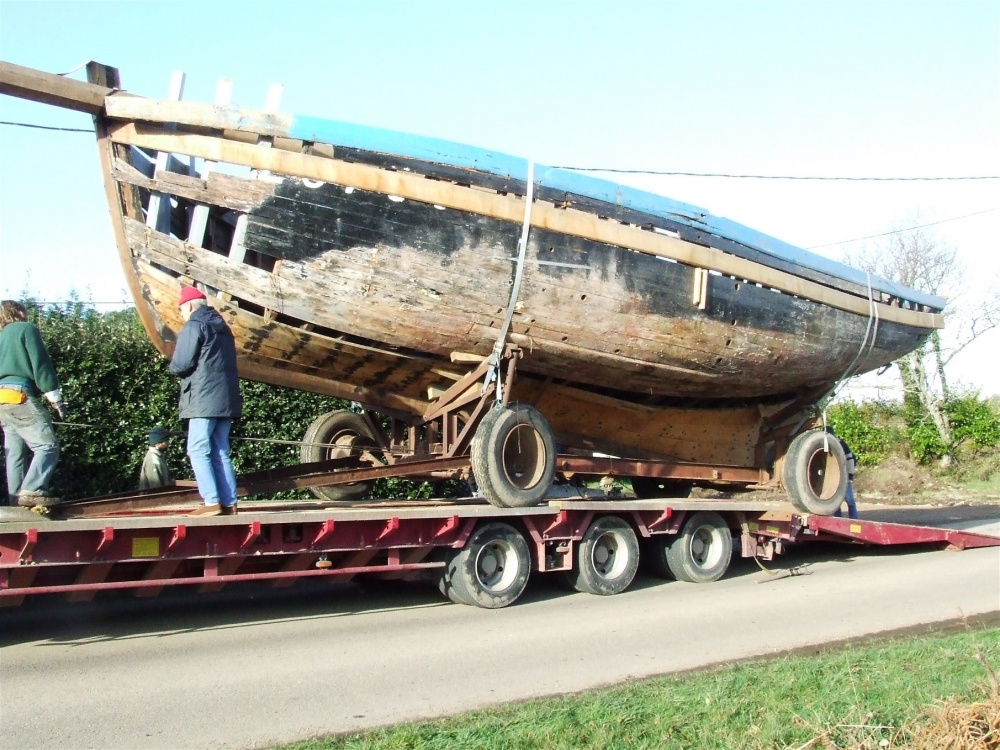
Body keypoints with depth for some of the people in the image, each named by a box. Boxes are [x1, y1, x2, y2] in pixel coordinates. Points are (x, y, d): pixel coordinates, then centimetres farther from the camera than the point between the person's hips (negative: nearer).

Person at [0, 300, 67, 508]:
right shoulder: (27, 329, 2)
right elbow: (41, 365, -7)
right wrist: (55, 397, -8)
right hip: (20, 397, -9)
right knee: (47, 446, -14)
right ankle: (32, 491, -29)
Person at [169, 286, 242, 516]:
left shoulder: (194, 326, -5)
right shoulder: (222, 327, 21)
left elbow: (181, 365, -12)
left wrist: (174, 366, 11)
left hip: (204, 399, -8)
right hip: (226, 399, 8)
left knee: (198, 450, -5)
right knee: (221, 452, 9)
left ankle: (212, 502, -12)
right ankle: (229, 503, 6)